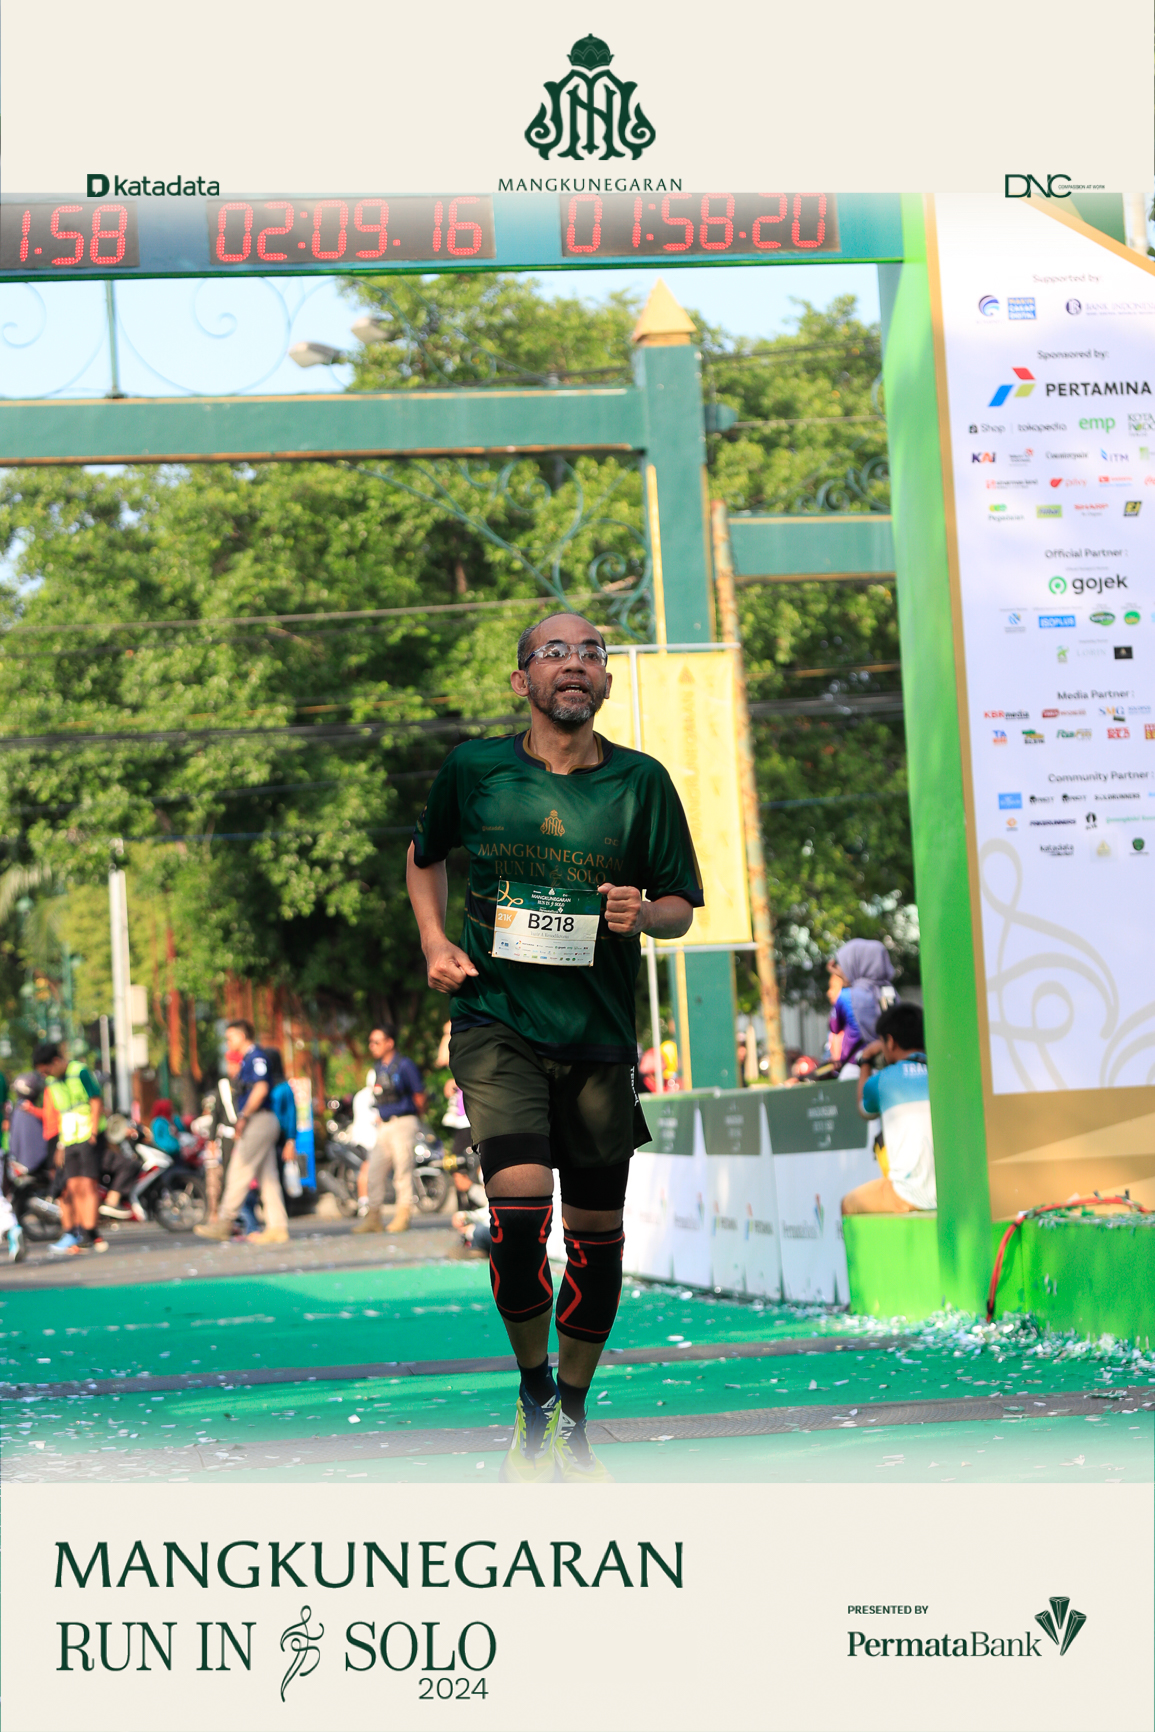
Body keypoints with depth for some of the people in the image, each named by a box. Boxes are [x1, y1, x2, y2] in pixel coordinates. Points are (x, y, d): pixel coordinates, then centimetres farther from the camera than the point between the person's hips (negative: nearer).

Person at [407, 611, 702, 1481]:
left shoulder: (641, 781, 1)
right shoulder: (473, 771, 2)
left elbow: (681, 905, 7)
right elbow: (425, 856, 21)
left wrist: (643, 914, -15)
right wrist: (435, 940, 4)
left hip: (599, 1036, 2)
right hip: (497, 1023, -2)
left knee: (596, 1228, 6)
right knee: (519, 1202, -20)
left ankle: (571, 1425, 24)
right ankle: (533, 1397, 1)